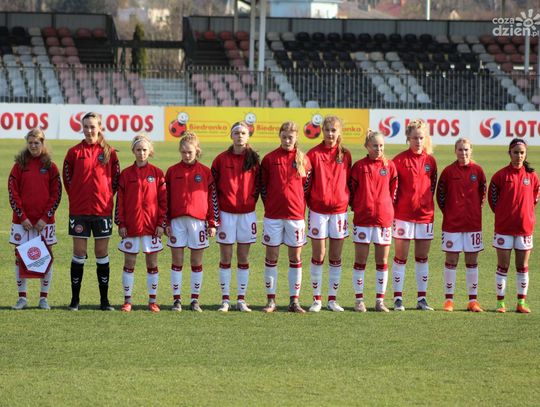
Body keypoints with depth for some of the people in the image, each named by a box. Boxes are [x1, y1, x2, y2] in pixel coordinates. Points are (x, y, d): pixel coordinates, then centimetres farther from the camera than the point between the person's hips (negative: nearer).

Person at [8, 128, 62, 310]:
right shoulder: (19, 166, 4)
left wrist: (45, 217, -8)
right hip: (22, 220, 0)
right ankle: (22, 298, 8)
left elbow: (56, 195, 1)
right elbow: (13, 194, 0)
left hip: (44, 221, 0)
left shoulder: (50, 167, 3)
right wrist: (22, 217, -9)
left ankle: (43, 298, 9)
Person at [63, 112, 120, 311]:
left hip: (103, 210, 0)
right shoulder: (75, 152, 0)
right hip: (79, 210, 0)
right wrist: (76, 196, 6)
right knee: (79, 253, 2)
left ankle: (104, 300, 10)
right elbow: (67, 177, 9)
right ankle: (75, 299, 8)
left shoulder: (109, 152, 1)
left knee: (102, 253, 5)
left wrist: (107, 196, 4)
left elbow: (116, 177, 9)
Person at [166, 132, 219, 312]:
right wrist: (166, 222, 1)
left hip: (198, 220, 0)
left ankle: (195, 300, 10)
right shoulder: (172, 171, 6)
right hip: (177, 221, 1)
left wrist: (213, 223, 0)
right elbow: (166, 198, 6)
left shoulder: (205, 172, 4)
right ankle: (177, 299, 8)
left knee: (197, 262, 5)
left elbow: (212, 198, 4)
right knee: (177, 261, 3)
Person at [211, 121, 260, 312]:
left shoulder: (253, 159, 3)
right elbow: (213, 185, 1)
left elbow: (257, 185, 10)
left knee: (244, 258, 5)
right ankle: (225, 300, 6)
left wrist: (251, 201, 0)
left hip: (247, 213, 1)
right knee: (226, 257, 2)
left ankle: (241, 299, 10)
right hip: (226, 213, -1)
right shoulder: (221, 159, -1)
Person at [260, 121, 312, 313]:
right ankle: (271, 300, 8)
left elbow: (307, 186, 8)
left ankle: (294, 301, 9)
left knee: (295, 257, 4)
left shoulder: (303, 160, 2)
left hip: (296, 214, 0)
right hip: (273, 216, 0)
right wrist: (269, 204, 5)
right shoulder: (269, 159, 1)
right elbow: (263, 185, 7)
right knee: (271, 257, 2)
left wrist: (300, 206, 5)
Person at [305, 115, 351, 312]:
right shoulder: (314, 153, -3)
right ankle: (317, 299, 8)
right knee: (318, 255, 0)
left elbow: (348, 181, 11)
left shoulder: (345, 154, 5)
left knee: (336, 257, 5)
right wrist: (307, 202, -6)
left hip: (339, 209, 2)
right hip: (318, 210, -2)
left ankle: (332, 299, 12)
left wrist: (348, 201, 4)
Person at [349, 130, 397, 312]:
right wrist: (356, 207, 2)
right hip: (362, 218, -1)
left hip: (384, 218, 1)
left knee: (382, 262, 4)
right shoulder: (359, 166, -1)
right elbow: (351, 189, 4)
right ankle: (359, 300, 8)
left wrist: (388, 208, 7)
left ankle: (380, 301, 9)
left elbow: (393, 190, 11)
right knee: (360, 261, 1)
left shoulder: (389, 166, 4)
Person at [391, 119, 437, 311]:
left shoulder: (430, 160, 6)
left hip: (425, 215, 4)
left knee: (422, 258, 8)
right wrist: (394, 205, -7)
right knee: (400, 257, 1)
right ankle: (398, 298, 4)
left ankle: (422, 298, 12)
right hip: (403, 214, -4)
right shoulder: (400, 160, -5)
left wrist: (427, 203, 9)